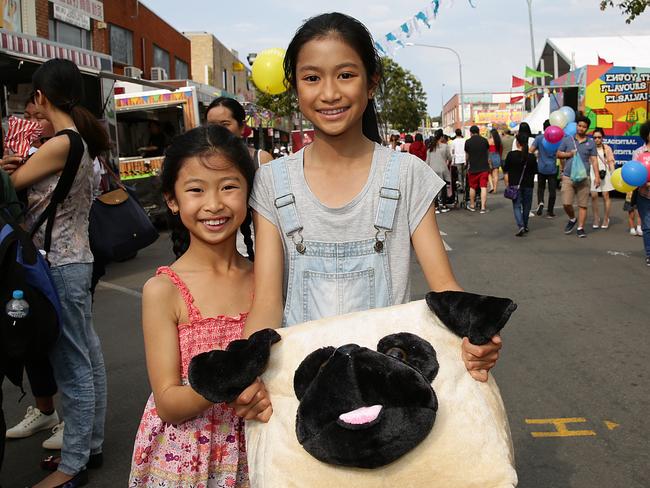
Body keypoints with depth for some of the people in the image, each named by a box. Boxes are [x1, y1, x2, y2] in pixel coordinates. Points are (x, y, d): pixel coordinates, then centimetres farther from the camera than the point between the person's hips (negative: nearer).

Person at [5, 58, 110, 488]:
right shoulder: (82, 140, 10)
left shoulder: (59, 144, -16)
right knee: (88, 356, 15)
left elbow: (10, 184, -7)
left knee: (72, 365, -2)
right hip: (77, 259, 9)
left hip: (59, 266, -9)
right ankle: (91, 444, 28)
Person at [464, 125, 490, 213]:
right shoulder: (484, 140, -1)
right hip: (484, 167, 0)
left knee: (472, 187, 14)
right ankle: (483, 207, -6)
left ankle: (472, 206, 26)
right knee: (483, 187, -1)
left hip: (473, 168, 0)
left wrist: (467, 163, 31)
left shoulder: (468, 142, -3)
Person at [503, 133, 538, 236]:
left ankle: (520, 226, -17)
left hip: (515, 184, -2)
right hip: (528, 185, 2)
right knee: (526, 206, 15)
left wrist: (507, 183, 7)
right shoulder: (532, 156, -4)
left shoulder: (511, 155, -9)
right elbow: (535, 171, 6)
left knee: (517, 206, 1)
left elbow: (506, 171, -4)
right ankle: (525, 226, 26)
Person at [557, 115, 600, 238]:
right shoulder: (567, 140, 7)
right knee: (566, 203, -6)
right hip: (568, 177, 0)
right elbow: (558, 154, 11)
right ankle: (572, 219, 23)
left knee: (583, 205, 0)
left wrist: (597, 176, -4)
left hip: (584, 178, 0)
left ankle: (580, 228, 8)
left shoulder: (590, 142, 7)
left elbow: (594, 160, 5)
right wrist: (569, 154, -8)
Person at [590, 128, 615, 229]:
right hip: (593, 174, 1)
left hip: (605, 174, 0)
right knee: (594, 196, -3)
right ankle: (596, 218, 10)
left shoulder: (607, 148, 3)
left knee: (606, 195, 0)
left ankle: (606, 219, 10)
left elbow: (611, 162, 2)